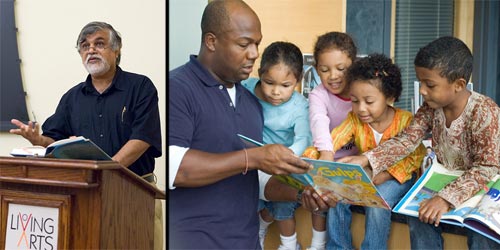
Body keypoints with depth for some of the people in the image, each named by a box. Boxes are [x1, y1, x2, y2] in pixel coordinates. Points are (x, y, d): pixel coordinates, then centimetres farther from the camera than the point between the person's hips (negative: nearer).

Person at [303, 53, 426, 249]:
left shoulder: (406, 121, -17)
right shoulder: (354, 119, -9)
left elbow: (415, 156, -15)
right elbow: (329, 141, -20)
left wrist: (386, 174, -29)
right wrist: (308, 160, -40)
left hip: (397, 176, -4)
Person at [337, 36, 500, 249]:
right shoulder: (430, 107, -7)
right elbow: (406, 141, -10)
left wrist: (447, 198, -39)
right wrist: (366, 159, -26)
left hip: (481, 186, -5)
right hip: (445, 182, 5)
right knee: (419, 216, -18)